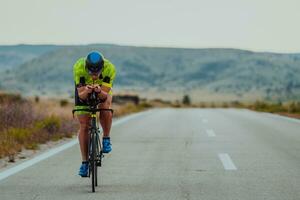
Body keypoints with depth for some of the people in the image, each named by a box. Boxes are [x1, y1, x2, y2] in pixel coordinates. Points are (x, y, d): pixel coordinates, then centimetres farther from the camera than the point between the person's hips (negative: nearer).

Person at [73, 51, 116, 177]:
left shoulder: (109, 68, -37)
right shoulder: (78, 67, -37)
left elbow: (104, 95, -36)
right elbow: (81, 95, -34)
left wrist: (99, 91, -57)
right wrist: (86, 92, -56)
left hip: (103, 90, 0)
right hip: (83, 89, 0)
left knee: (105, 108, -32)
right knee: (84, 126, -6)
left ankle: (106, 138, -8)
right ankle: (84, 162, 5)